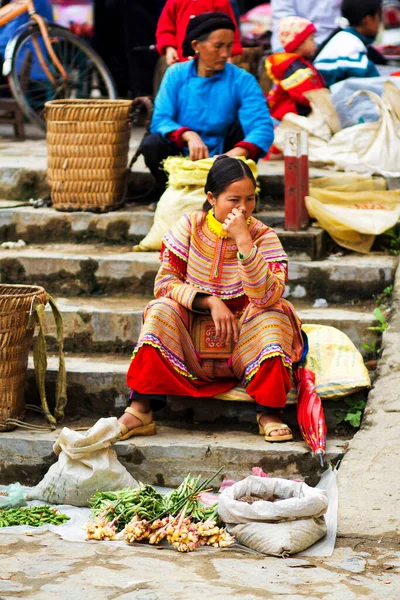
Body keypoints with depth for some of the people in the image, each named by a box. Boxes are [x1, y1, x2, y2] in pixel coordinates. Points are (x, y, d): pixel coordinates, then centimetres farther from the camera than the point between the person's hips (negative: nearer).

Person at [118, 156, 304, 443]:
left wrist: (244, 241, -30)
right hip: (190, 339, 1)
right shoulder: (190, 226, -4)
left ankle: (269, 413, -24)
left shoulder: (263, 236, -8)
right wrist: (210, 302, -20)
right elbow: (165, 282, -7)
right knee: (161, 310, -25)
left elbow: (267, 297, -24)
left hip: (243, 345, -1)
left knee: (275, 316, -28)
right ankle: (140, 411, -29)